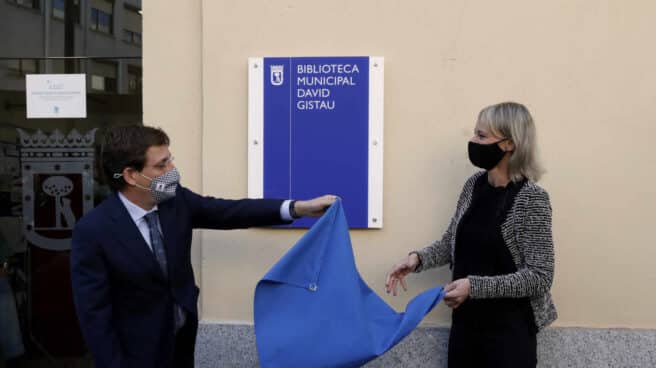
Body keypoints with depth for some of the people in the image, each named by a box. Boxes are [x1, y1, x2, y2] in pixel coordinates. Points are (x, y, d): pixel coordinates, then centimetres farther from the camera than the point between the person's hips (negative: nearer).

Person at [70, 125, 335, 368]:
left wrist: (299, 208, -13)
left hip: (182, 336, 5)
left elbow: (229, 212, -6)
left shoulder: (176, 200, -10)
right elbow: (94, 313, -19)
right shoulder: (93, 231, -24)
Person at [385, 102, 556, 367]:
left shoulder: (531, 198, -17)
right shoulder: (474, 185, 0)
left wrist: (475, 286, -25)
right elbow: (452, 243, 10)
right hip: (465, 321, 6)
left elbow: (540, 277, -18)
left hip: (509, 328, -5)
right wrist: (418, 259, -8)